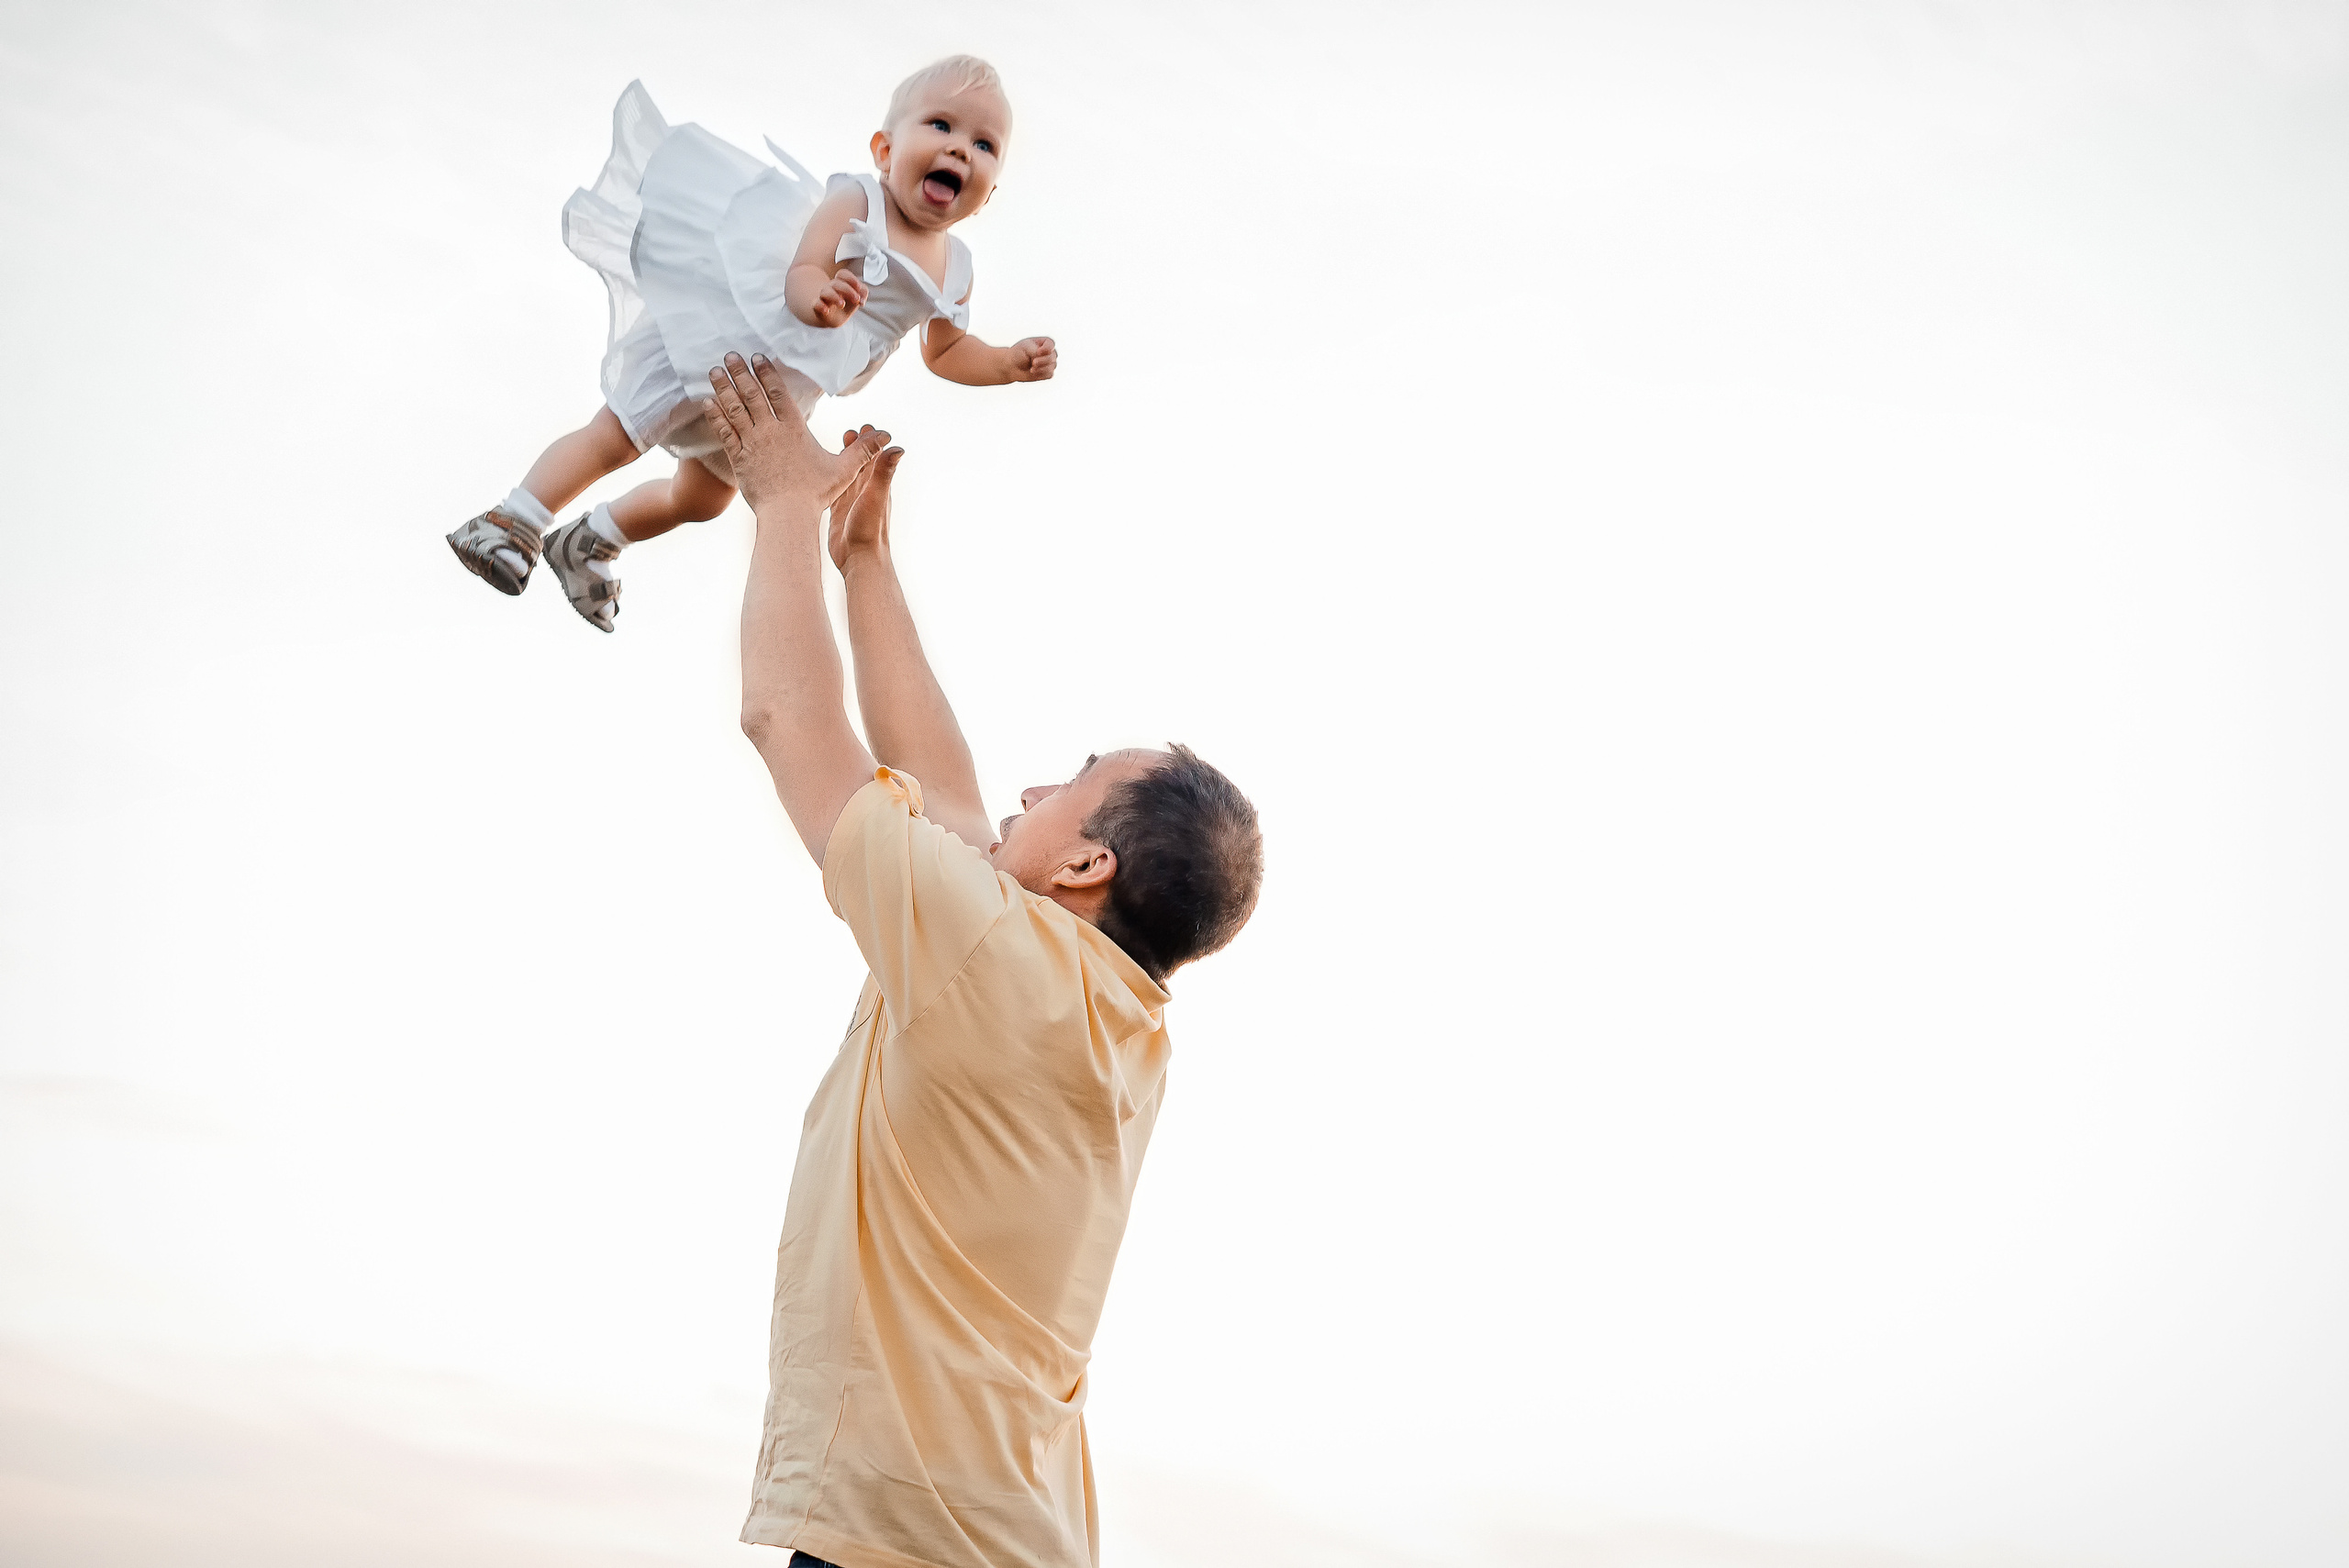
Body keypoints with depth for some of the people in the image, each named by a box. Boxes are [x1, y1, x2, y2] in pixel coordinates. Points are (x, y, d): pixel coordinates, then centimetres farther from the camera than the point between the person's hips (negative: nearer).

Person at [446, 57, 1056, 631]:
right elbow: (800, 275, -32)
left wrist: (1011, 363, -1)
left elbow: (946, 349, 14)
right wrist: (818, 297, -55)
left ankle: (587, 545, 41)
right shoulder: (855, 203, -21)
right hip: (724, 336, -7)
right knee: (614, 438, -9)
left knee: (702, 497, 20)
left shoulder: (954, 271, -3)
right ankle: (515, 521, 5)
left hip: (776, 397, 8)